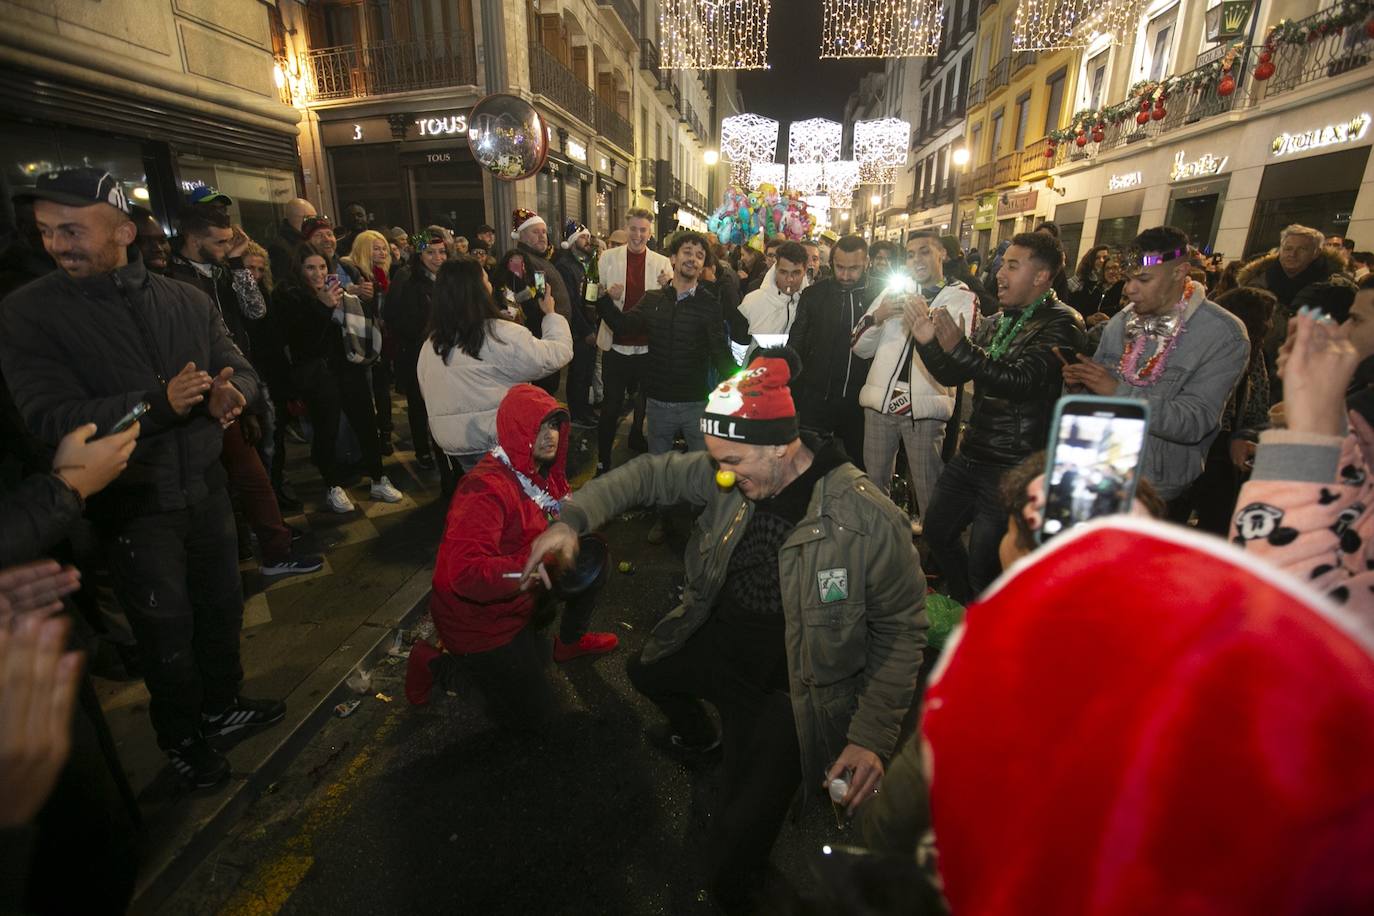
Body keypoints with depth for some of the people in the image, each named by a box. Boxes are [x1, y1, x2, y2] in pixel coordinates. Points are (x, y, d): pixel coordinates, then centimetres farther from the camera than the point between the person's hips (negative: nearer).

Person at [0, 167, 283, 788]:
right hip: (132, 506, -3)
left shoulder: (186, 300, 2)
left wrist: (232, 392, -22)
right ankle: (180, 736, 35)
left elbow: (241, 370, 3)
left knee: (222, 607, 16)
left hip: (205, 487, 3)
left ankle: (220, 706, 41)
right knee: (166, 631, 10)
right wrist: (160, 402, -31)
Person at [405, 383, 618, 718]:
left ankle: (571, 641, 25)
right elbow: (465, 573, -41)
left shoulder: (542, 470, -5)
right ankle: (439, 661, 15)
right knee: (535, 715, 4)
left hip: (519, 597, 8)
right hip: (477, 617, -8)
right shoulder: (486, 488, -32)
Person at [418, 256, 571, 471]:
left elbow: (429, 395, 11)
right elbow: (558, 354, -12)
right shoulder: (502, 335, -18)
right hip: (500, 442, -6)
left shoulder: (430, 345, 2)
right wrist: (550, 313, 5)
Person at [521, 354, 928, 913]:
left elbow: (901, 629, -16)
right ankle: (698, 735, 62)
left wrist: (873, 737, -18)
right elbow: (652, 474, -3)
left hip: (789, 687, -6)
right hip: (718, 642, 6)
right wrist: (573, 518, -16)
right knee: (646, 672, 32)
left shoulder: (870, 520, -27)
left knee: (732, 856, -9)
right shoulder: (733, 475, -13)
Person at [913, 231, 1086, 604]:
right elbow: (951, 376, 10)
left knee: (984, 566, 0)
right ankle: (966, 608, 41)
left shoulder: (1061, 325, -11)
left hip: (1012, 468, -8)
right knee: (936, 532, 18)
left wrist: (959, 347, -34)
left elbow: (1021, 381, -26)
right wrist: (928, 342, -7)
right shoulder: (996, 324, 12)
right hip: (970, 456, 8)